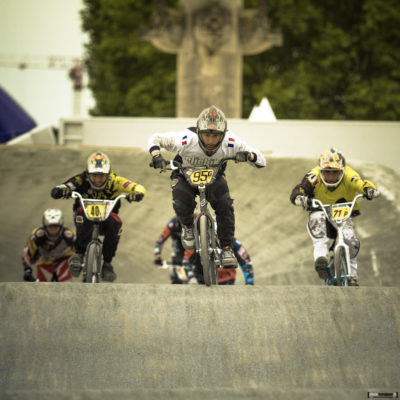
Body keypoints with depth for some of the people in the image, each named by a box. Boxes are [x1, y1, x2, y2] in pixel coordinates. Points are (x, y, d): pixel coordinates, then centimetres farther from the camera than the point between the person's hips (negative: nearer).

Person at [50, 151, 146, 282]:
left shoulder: (114, 181, -20)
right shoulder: (82, 180, -21)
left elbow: (139, 188, -27)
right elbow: (55, 191, -31)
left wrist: (136, 194, -51)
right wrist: (61, 191, -56)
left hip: (107, 215, 1)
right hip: (86, 214, -1)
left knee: (115, 223, -31)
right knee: (83, 213, -35)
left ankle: (107, 263, -15)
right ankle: (78, 254, -29)